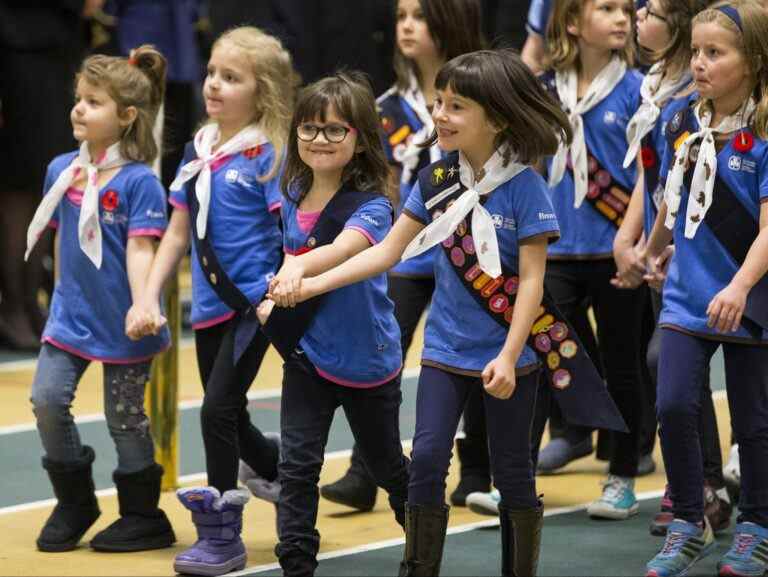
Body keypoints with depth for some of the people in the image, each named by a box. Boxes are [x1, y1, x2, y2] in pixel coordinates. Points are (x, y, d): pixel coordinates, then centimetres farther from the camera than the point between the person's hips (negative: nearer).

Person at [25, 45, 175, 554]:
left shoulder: (139, 181, -16)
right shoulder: (62, 170, 2)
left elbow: (141, 248, -22)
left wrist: (143, 308, -32)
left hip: (121, 322, -5)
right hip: (72, 314, 5)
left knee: (125, 417, 6)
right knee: (47, 399, -4)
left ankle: (144, 517, 22)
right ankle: (75, 502, 15)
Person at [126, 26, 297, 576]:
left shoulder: (268, 154, -11)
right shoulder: (197, 152, 8)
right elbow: (178, 232, 13)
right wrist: (149, 297, 7)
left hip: (254, 302, -7)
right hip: (210, 304, 7)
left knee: (218, 408, -10)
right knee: (229, 414, 14)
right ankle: (280, 471, 41)